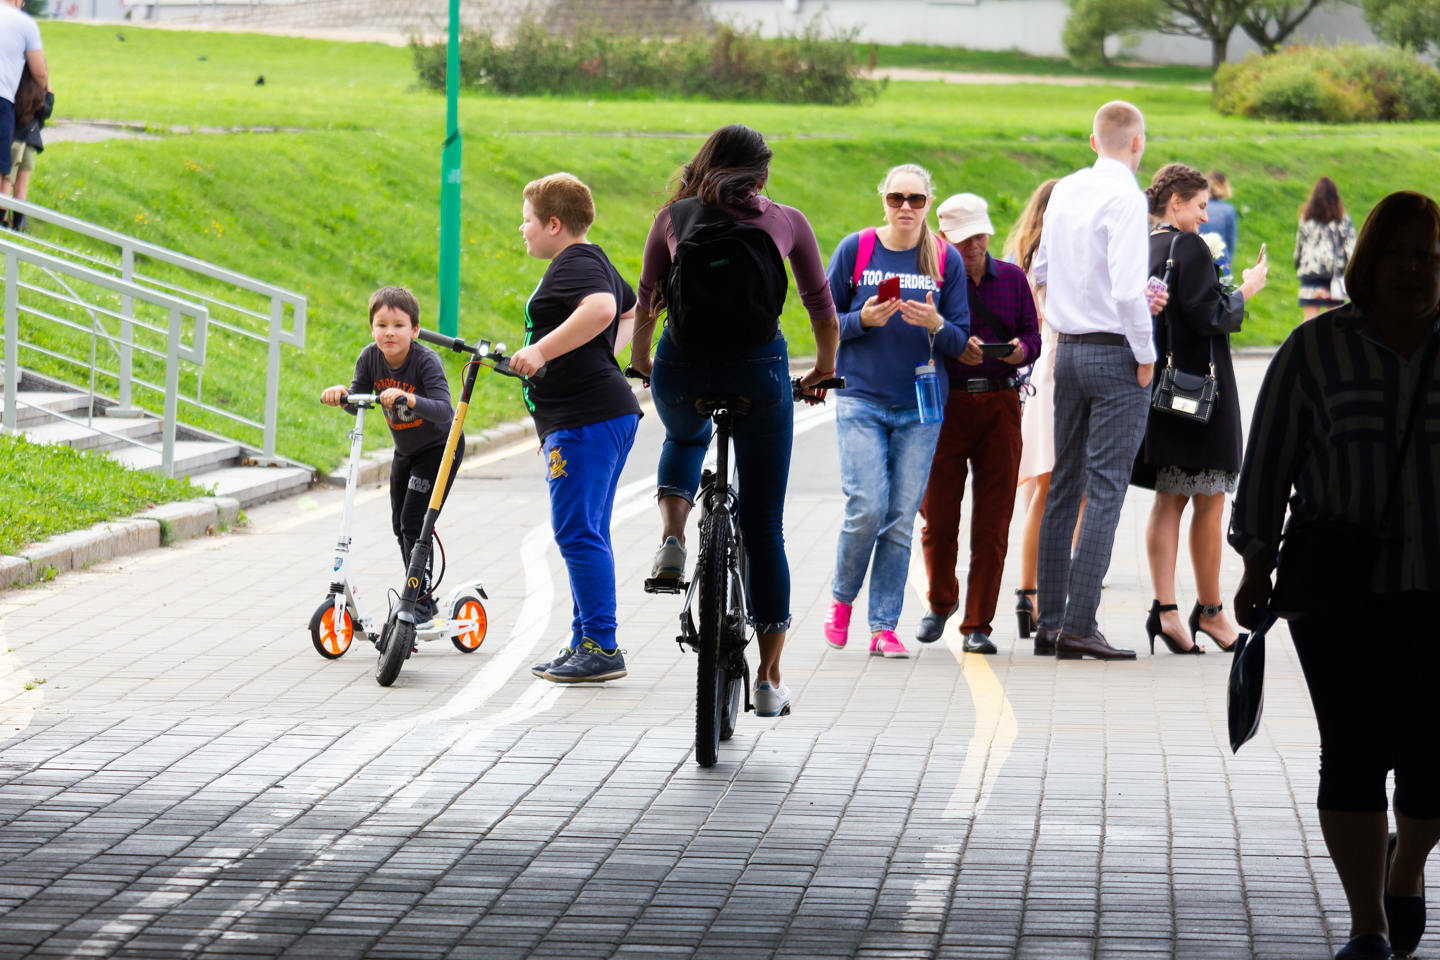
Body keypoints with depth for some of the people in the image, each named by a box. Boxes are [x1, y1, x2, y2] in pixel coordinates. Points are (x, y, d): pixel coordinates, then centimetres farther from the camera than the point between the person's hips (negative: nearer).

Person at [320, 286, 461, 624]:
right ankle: (418, 596, 24)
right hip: (405, 451, 7)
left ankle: (421, 600, -3)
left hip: (439, 448, -7)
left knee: (414, 522, -13)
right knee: (400, 525, 11)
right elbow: (358, 402, -12)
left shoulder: (426, 361, -29)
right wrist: (341, 393, -34)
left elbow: (445, 411, -39)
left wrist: (409, 399, -56)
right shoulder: (370, 358, -12)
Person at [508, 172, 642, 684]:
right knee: (587, 535, 14)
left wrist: (542, 350, -33)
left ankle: (602, 648, -11)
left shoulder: (575, 263, -12)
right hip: (609, 413, 11)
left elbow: (601, 309, -33)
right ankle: (585, 642, 19)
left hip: (585, 421, -11)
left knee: (577, 532, -10)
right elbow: (635, 312, 36)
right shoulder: (594, 261, 20)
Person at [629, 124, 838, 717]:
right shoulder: (786, 222, 9)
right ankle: (770, 678, 9)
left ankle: (672, 537, 9)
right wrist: (825, 367, 33)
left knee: (685, 437, 39)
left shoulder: (674, 217, 9)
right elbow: (820, 305, 16)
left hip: (682, 369, 1)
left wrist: (641, 359, 32)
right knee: (764, 525, 10)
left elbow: (646, 301, 14)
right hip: (760, 368, -1)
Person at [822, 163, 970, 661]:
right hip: (861, 400, -2)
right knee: (867, 507, -13)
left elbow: (959, 340, 6)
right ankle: (841, 599, 12)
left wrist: (935, 324, -15)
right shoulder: (855, 250, 1)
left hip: (920, 405, 2)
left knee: (901, 519, 0)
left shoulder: (946, 260, 4)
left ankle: (884, 628, 6)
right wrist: (864, 320, -14)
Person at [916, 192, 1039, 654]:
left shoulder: (1012, 278, 11)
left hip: (999, 404, 2)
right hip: (945, 404, -2)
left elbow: (1032, 335, 11)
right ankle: (941, 601, 28)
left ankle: (978, 624, 6)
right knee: (938, 516, 0)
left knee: (992, 522, -1)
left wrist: (1019, 350, -11)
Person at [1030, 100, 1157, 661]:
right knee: (1105, 489, -5)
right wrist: (1145, 356, -10)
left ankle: (1050, 622, 14)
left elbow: (1042, 271, 18)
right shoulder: (1124, 198, -14)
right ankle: (1080, 628, -9)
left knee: (1065, 484, 12)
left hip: (1068, 349, 7)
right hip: (1114, 351, -7)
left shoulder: (1064, 191, 8)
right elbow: (1128, 289, -21)